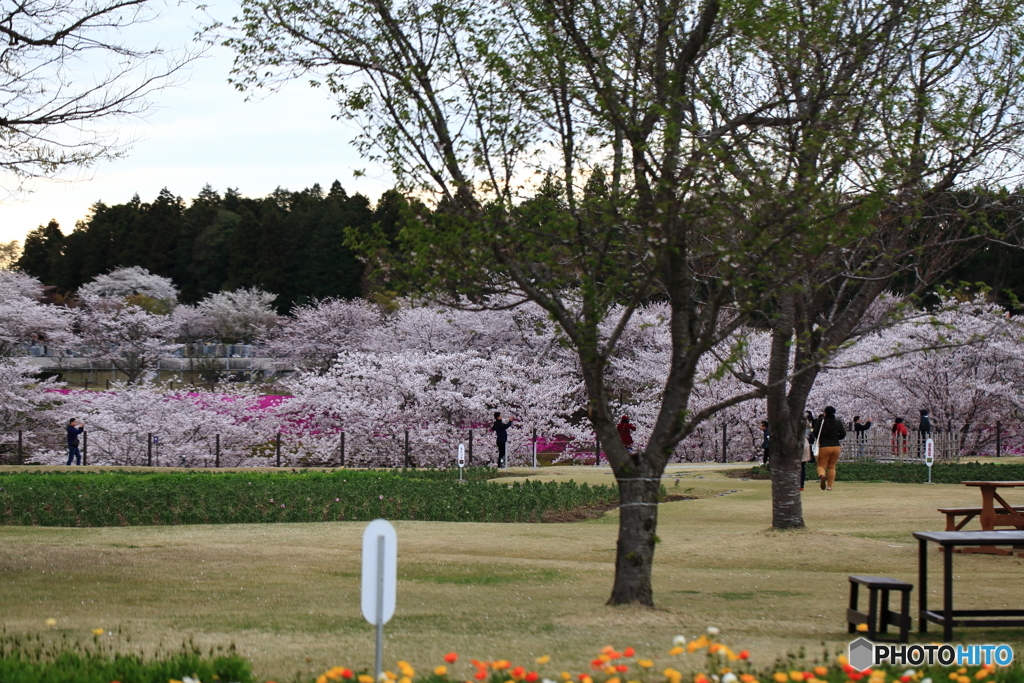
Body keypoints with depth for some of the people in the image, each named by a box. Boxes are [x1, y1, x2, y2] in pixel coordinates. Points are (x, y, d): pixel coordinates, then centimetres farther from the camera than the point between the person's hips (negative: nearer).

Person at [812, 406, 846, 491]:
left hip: (823, 446, -3)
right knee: (832, 467, 12)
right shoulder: (838, 422, 6)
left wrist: (819, 439, 11)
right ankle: (829, 486, 9)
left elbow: (815, 432, -8)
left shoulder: (820, 421, -4)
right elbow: (843, 434, 6)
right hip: (836, 447, 3)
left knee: (821, 465, 2)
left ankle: (822, 475, -32)